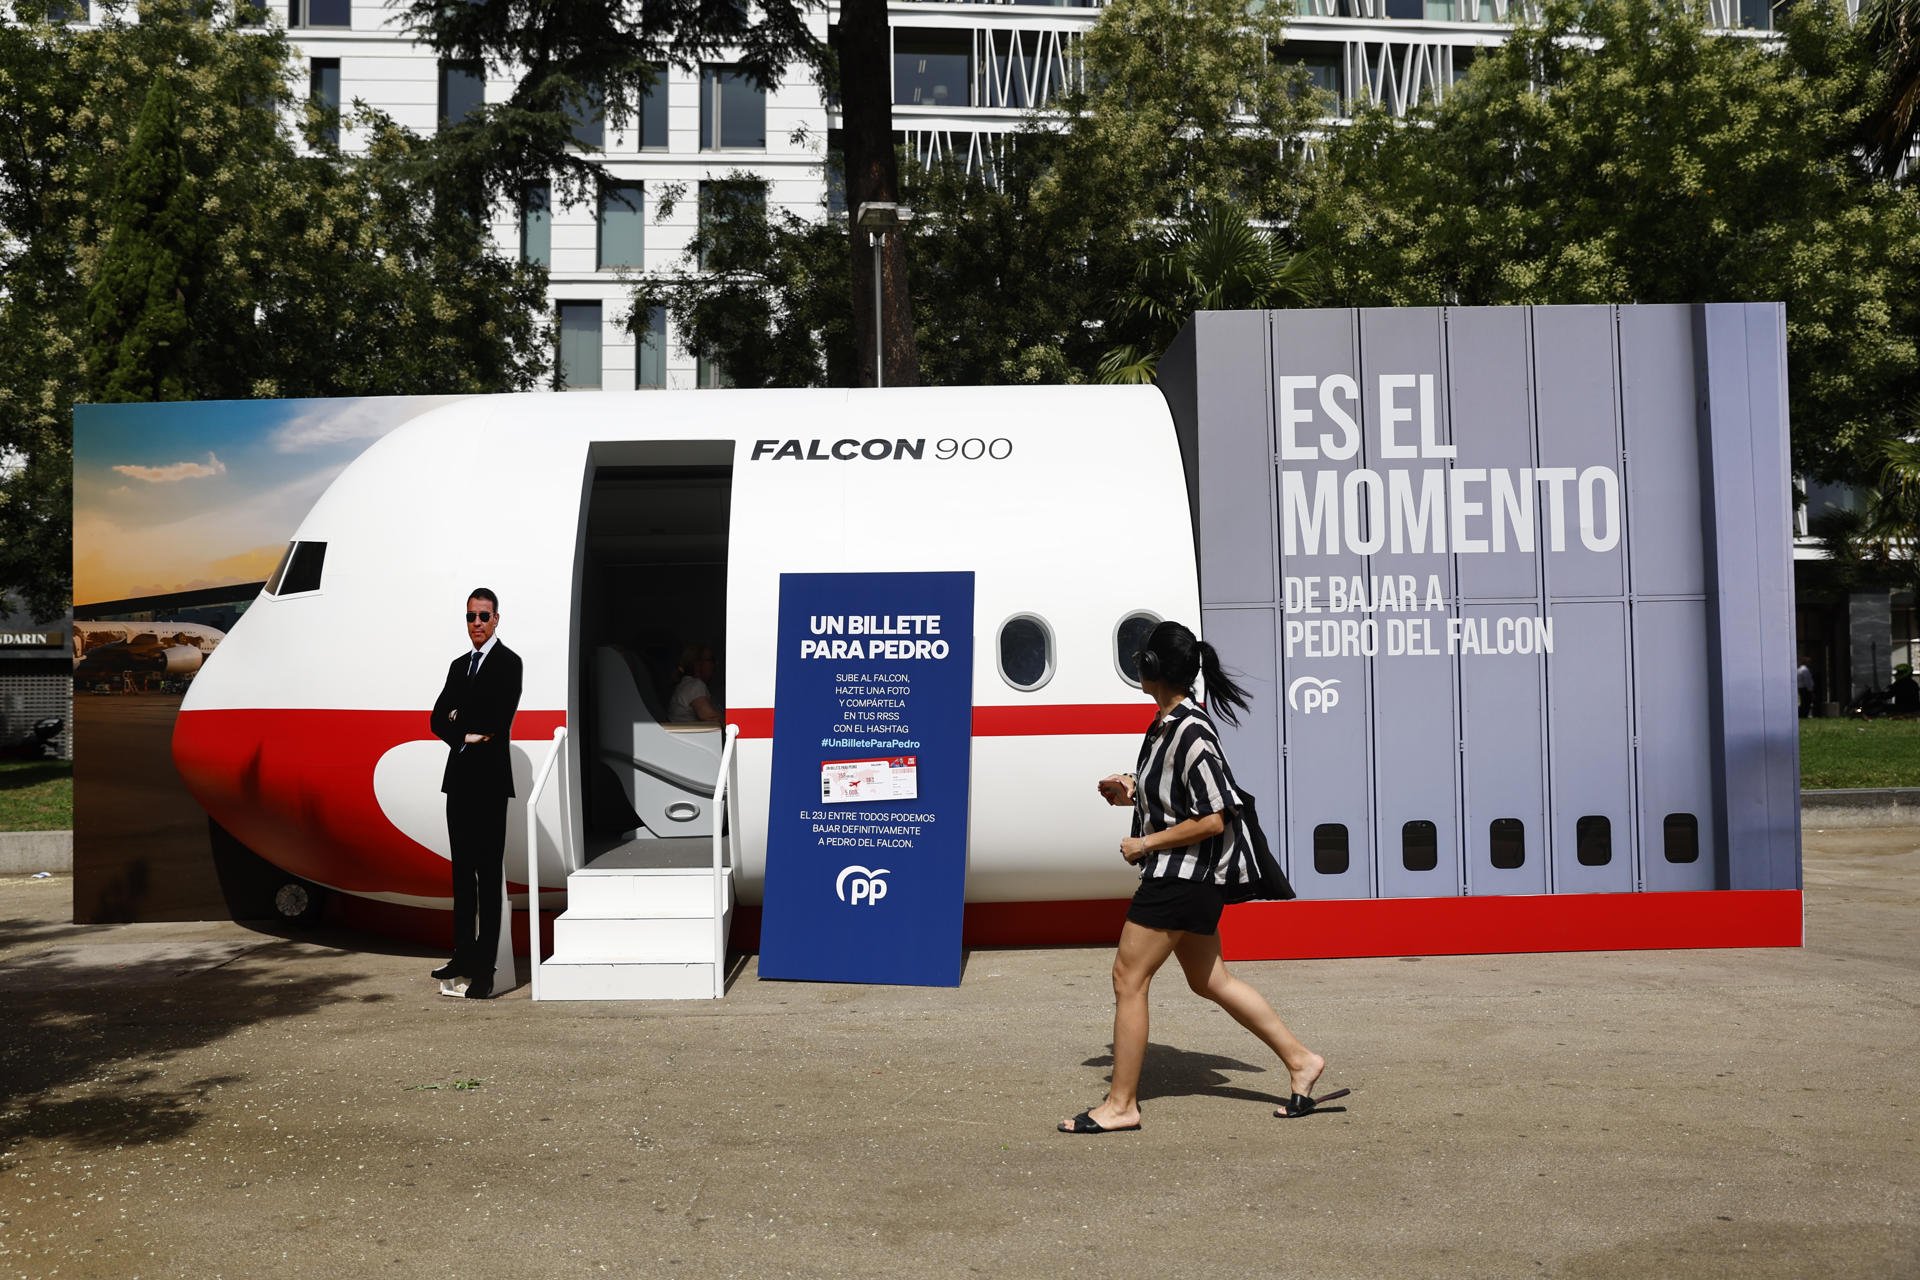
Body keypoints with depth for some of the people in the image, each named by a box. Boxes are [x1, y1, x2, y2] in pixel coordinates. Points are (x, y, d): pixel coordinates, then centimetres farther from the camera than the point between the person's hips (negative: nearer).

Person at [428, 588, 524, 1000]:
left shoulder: (508, 662, -4)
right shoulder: (459, 665, 18)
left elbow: (498, 721, -16)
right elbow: (438, 719, 11)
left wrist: (459, 719, -3)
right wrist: (467, 734, -8)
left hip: (489, 779, -8)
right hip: (459, 778, 8)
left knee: (489, 873, -7)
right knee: (462, 871, 13)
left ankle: (484, 967, -6)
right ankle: (464, 955, 22)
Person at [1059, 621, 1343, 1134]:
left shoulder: (1189, 734, -22)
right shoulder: (1167, 725, 9)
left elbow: (1212, 820, -23)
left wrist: (1147, 843, -17)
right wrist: (1131, 792, 7)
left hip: (1183, 875, -11)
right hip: (1184, 875, 11)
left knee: (1128, 978, -3)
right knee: (1210, 980, 18)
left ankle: (1120, 1105, 7)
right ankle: (1300, 1060, 26)